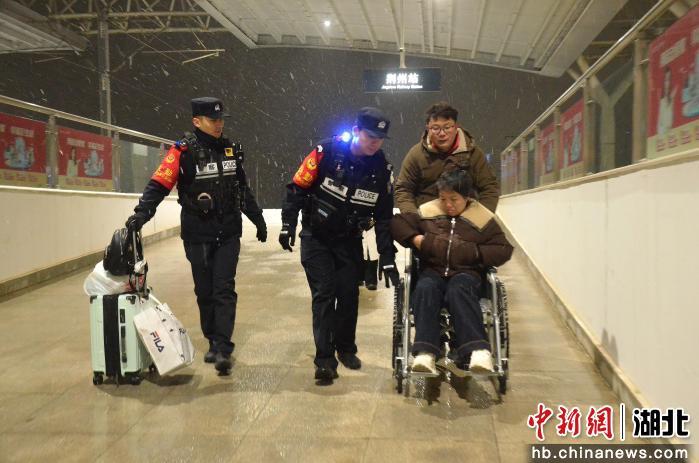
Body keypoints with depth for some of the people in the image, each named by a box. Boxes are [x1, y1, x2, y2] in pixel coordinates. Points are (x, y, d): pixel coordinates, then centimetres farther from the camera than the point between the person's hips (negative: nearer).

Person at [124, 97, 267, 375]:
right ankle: (213, 342, 21)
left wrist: (258, 220, 24)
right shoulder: (183, 151, -7)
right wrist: (142, 213, -29)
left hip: (228, 234, 2)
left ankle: (223, 349, -6)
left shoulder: (230, 150, 8)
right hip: (197, 235, -2)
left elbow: (243, 190, 19)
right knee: (205, 292, 7)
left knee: (224, 290, -5)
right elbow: (159, 184, -14)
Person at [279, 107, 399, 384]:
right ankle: (324, 359, -4)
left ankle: (345, 348, 27)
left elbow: (384, 217, -1)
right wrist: (288, 224, -17)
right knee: (323, 293, -8)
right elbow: (298, 187, -11)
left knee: (349, 294, 6)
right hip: (316, 236, -3)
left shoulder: (381, 169, -6)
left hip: (350, 240, 3)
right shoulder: (327, 152, -17)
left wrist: (387, 258, -3)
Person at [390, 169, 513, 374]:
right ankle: (425, 353, -46)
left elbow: (504, 250, 7)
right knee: (425, 289, -34)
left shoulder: (483, 218, 7)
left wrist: (476, 253, -8)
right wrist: (415, 238, 1)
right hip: (433, 271, 2)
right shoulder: (426, 211, 12)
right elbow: (397, 222, 18)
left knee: (458, 290, -38)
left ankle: (478, 351, -49)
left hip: (465, 273, -1)